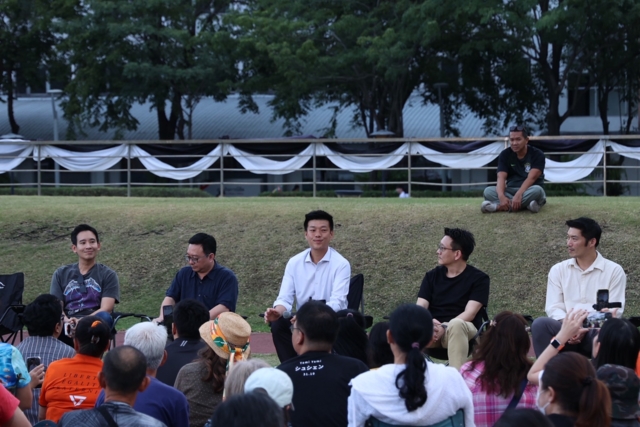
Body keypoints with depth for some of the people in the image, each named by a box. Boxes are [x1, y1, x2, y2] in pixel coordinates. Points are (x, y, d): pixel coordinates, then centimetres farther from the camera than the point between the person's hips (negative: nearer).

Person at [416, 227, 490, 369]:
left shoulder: (478, 278, 1)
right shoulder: (432, 276, 12)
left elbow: (469, 313, -10)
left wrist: (444, 328, -25)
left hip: (463, 329, -3)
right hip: (432, 330, 3)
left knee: (456, 325, -41)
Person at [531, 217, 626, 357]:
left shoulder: (614, 271, 6)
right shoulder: (558, 270, 15)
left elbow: (614, 312, -1)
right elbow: (554, 307, 5)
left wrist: (587, 329, -18)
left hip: (597, 331, -3)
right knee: (540, 324, -30)